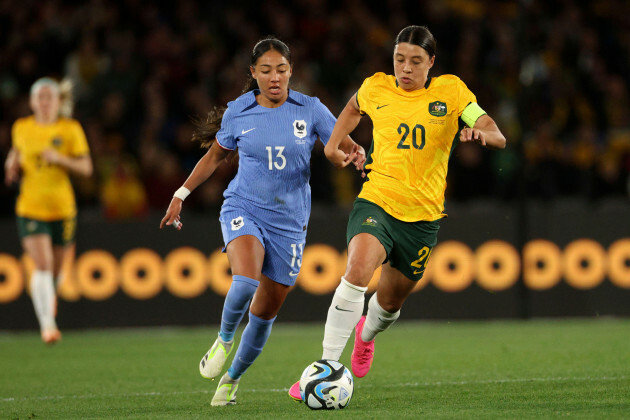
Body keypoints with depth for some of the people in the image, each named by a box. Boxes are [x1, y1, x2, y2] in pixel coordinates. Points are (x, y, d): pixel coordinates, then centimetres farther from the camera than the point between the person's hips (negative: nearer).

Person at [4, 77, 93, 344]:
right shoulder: (21, 128, 3)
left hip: (62, 208, 0)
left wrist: (60, 159, -18)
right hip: (30, 208, 0)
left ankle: (51, 295, 49)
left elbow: (86, 168, -2)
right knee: (42, 264, -18)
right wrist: (12, 164, 0)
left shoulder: (71, 129, -3)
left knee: (56, 268, 12)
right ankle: (47, 324, -16)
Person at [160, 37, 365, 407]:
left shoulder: (310, 110, -3)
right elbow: (215, 156, 14)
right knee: (246, 281, -31)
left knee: (266, 311, 7)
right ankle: (224, 339, -1)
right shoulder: (238, 112, -1)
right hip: (244, 209, -1)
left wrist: (356, 155, -24)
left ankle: (233, 378, 29)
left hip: (289, 220, 1)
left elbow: (347, 147, 0)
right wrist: (181, 195, 15)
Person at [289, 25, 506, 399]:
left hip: (423, 215, 1)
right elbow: (355, 108, 27)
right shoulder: (375, 88, 1)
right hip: (377, 203, -1)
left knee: (391, 301, 15)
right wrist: (334, 143, 15)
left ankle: (367, 332, 54)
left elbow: (498, 138, -10)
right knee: (358, 270, -30)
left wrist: (481, 134, -31)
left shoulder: (451, 91, -3)